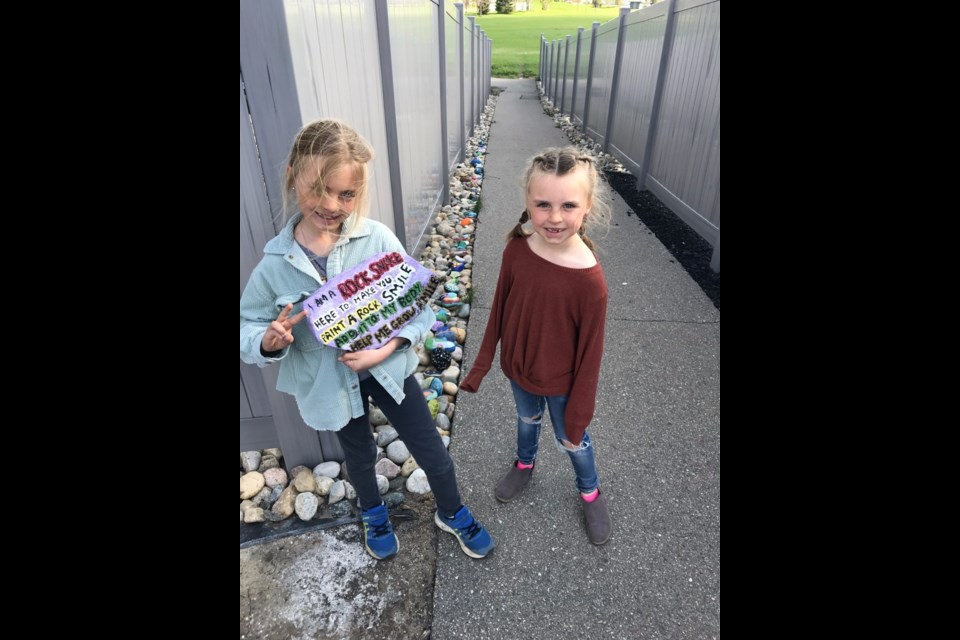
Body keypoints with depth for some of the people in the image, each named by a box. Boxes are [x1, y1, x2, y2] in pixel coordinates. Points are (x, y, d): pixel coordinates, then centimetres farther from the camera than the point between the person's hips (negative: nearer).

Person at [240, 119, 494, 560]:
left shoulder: (378, 239, -19)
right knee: (360, 456, 26)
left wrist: (388, 347, -27)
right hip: (331, 382, 1)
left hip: (388, 368, 0)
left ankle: (451, 513, 46)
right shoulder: (275, 265, -15)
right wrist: (269, 341, -29)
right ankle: (373, 514, 60)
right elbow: (248, 327, -7)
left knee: (432, 453, 13)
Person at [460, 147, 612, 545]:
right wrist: (481, 364, 4)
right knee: (527, 419, 31)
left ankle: (590, 492, 53)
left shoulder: (589, 280, -31)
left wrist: (578, 417, -10)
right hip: (518, 367, 4)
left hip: (561, 382, -3)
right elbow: (499, 309, -5)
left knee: (571, 440, 22)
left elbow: (589, 354, -20)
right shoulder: (517, 250, -19)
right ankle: (525, 464, 63)